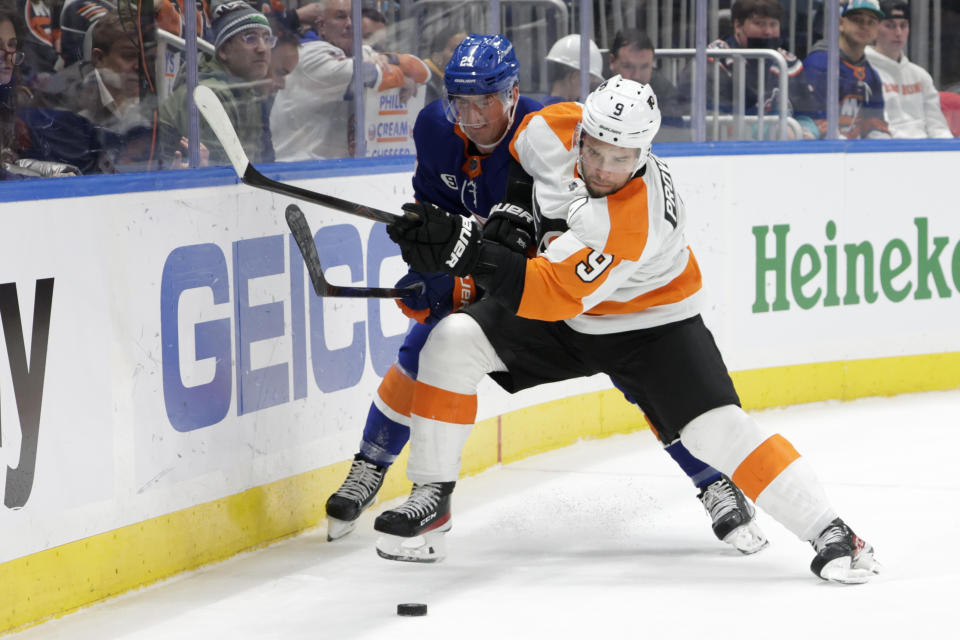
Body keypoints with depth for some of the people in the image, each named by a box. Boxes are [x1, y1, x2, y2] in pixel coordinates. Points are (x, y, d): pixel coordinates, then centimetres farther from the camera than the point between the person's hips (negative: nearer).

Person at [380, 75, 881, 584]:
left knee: (718, 429, -22)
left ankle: (828, 533, -12)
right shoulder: (555, 128, -21)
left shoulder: (632, 222, -38)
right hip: (564, 322, 6)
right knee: (453, 342, -12)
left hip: (650, 320, -6)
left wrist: (465, 250, -50)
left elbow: (551, 295, -42)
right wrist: (513, 209, -9)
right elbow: (522, 152, 6)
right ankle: (431, 498, -3)